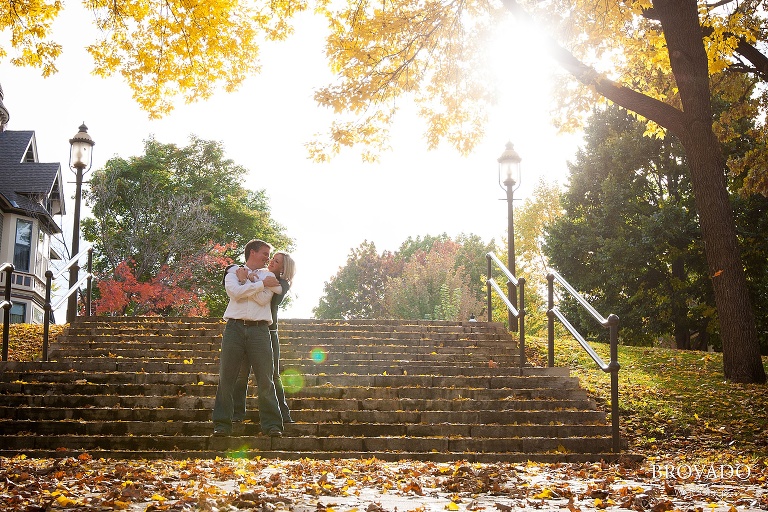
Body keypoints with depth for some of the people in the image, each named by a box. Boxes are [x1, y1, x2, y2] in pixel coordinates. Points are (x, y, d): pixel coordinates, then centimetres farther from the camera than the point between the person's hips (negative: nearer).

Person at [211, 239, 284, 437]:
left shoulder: (268, 276, 18)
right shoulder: (232, 274, 17)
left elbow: (263, 299, -1)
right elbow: (235, 292, -6)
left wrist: (245, 280, 3)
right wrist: (261, 283, -3)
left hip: (259, 330, 0)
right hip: (234, 327, 0)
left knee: (265, 379, -4)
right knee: (226, 377, -2)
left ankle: (272, 424, -1)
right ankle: (222, 424, 3)